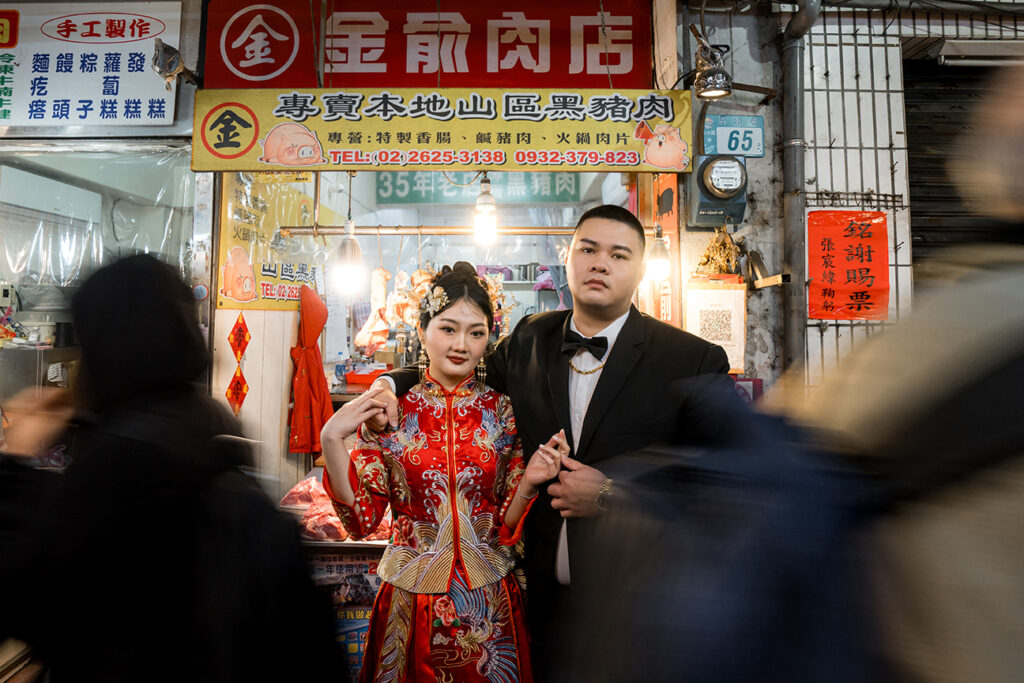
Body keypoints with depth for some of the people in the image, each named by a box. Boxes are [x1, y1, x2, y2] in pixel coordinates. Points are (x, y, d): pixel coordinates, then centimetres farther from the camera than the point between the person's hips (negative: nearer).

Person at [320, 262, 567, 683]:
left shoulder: (502, 410, -5)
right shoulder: (390, 407, -7)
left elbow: (507, 526, -2)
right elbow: (363, 516, -7)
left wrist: (529, 483, -21)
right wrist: (331, 440, -18)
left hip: (488, 601, 1)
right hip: (409, 600, 0)